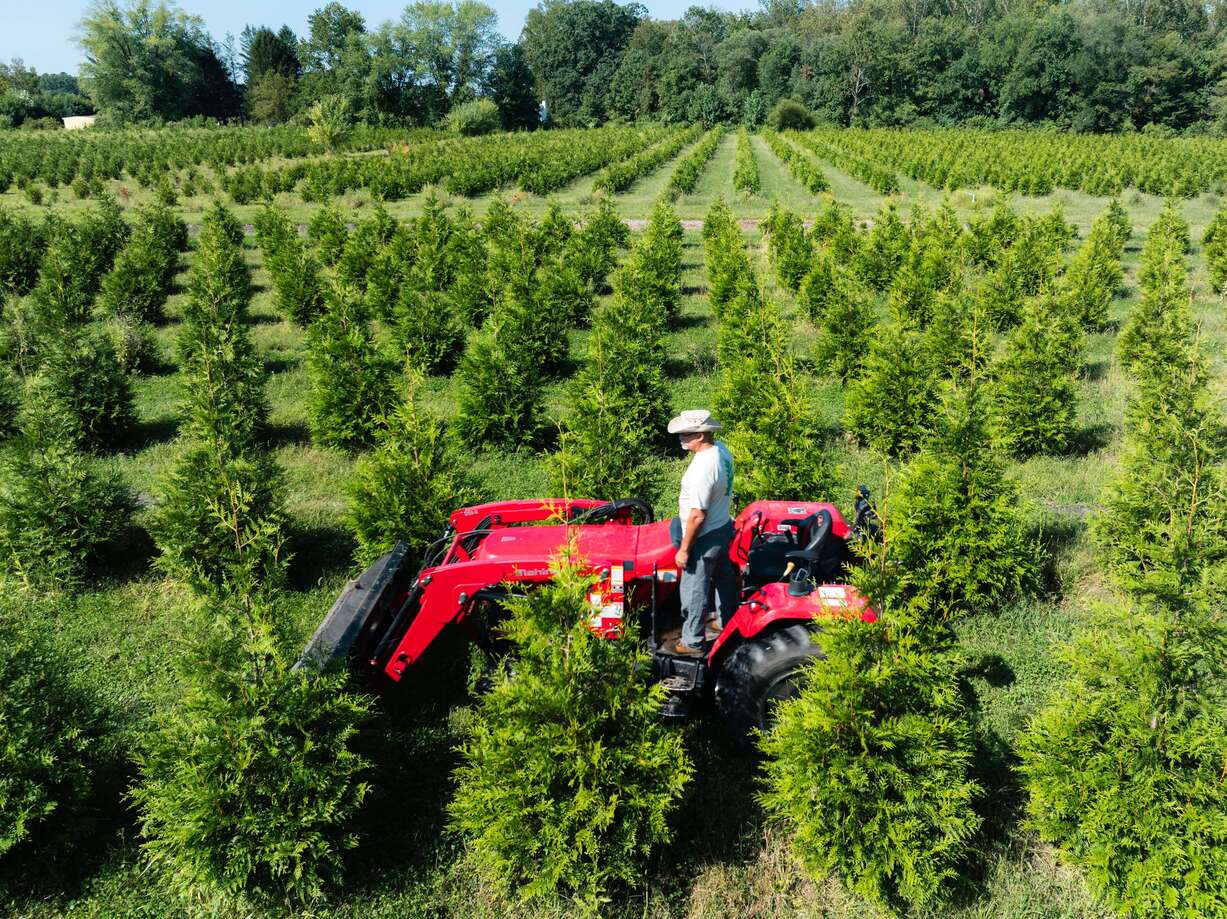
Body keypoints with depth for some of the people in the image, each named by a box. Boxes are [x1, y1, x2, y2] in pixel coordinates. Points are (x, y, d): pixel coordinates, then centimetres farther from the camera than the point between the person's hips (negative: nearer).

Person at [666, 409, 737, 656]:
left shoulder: (702, 469, -32)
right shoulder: (722, 449, -4)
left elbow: (697, 515, -28)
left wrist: (684, 549, -18)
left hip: (704, 538, -9)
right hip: (723, 527, 9)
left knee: (694, 592, 7)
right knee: (723, 579, 26)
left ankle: (692, 642, 22)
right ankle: (729, 625, 45)